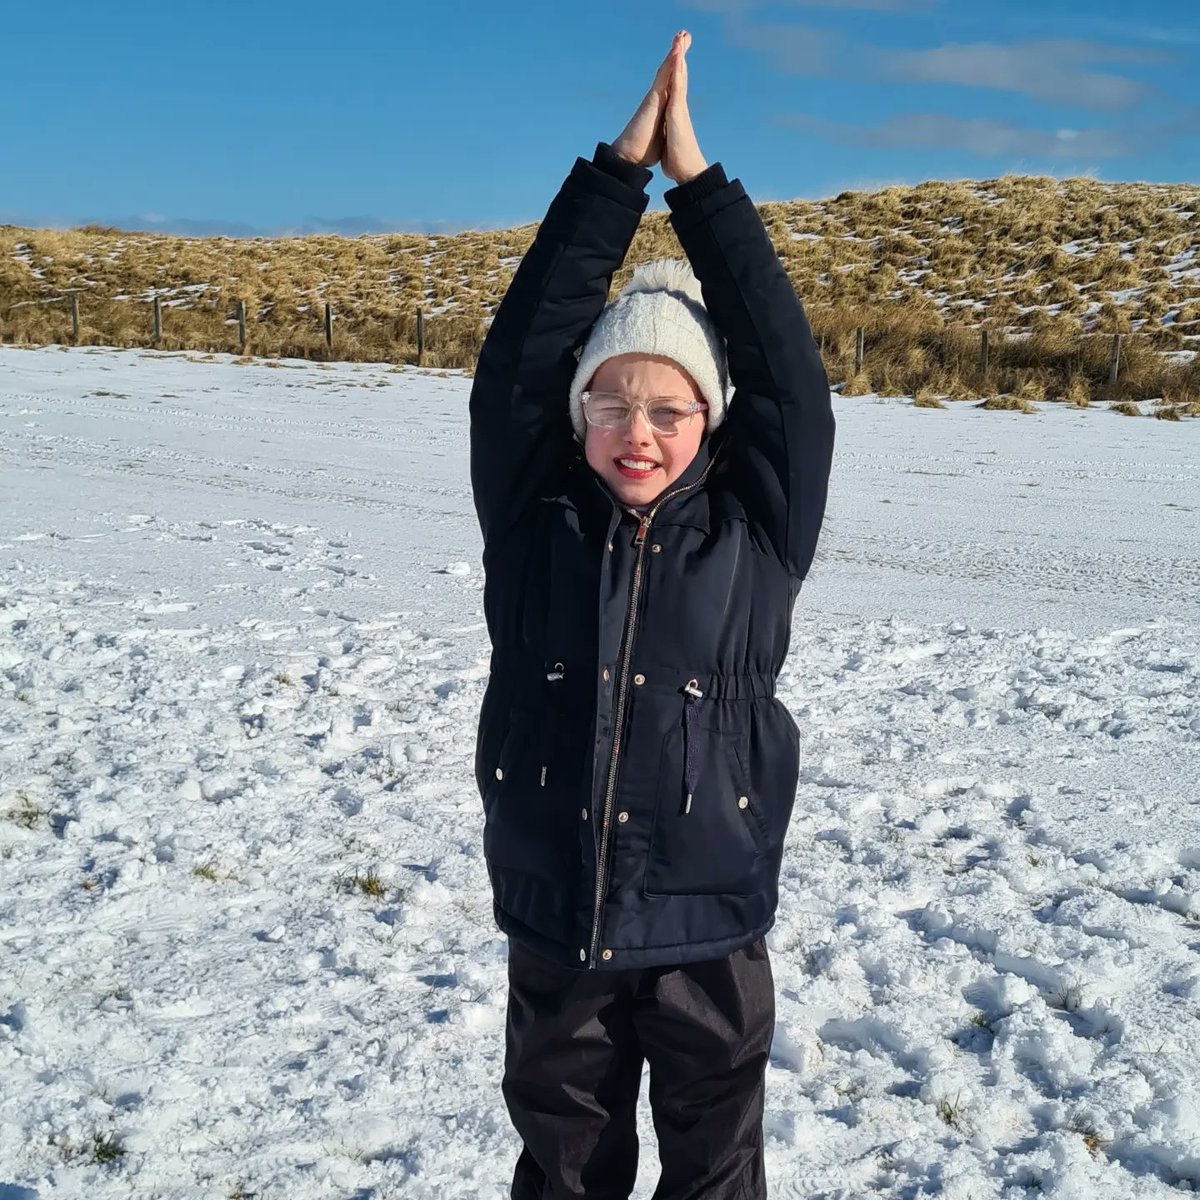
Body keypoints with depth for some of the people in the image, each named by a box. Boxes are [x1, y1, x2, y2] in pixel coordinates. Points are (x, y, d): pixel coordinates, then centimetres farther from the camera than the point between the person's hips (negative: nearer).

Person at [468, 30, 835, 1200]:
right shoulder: (533, 521, -6)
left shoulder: (755, 535, -7)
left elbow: (787, 376, -14)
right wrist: (619, 164, -15)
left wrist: (695, 175, -14)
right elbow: (520, 354, -12)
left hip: (709, 938, 0)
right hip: (553, 935, 1)